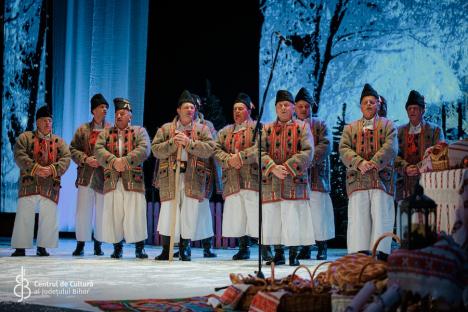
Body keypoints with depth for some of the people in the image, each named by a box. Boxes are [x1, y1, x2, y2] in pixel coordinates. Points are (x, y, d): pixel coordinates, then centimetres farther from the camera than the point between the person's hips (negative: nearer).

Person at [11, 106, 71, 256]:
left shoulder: (59, 141, 14)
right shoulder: (25, 137, 7)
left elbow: (66, 159, 1)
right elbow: (19, 155, -7)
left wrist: (52, 169, -16)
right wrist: (36, 168, -19)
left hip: (51, 186, 2)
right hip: (29, 184, -2)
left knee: (48, 217, 1)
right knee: (24, 215, -2)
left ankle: (42, 247, 11)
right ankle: (20, 247, 6)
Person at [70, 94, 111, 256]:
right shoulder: (83, 129, 11)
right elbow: (73, 149, 7)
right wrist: (85, 159, -8)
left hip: (104, 176, -1)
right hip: (86, 176, 1)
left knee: (101, 212, 3)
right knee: (82, 211, 1)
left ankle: (98, 244, 13)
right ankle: (80, 244, 9)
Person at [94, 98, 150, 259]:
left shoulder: (139, 131, 12)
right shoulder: (106, 132, 19)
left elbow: (144, 149, -6)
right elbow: (98, 150, 2)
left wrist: (125, 161, -18)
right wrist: (114, 161, -16)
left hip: (133, 180, -2)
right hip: (112, 180, 2)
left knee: (136, 214, -6)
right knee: (114, 214, 1)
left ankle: (139, 248, 3)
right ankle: (117, 248, 11)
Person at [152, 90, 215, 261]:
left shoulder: (202, 129, 10)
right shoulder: (166, 129, 11)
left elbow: (210, 148, -5)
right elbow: (155, 149, 2)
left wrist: (189, 143, -14)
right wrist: (173, 143, -12)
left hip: (193, 178, 0)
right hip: (170, 177, 0)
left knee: (189, 214, 0)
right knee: (168, 212, -3)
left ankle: (184, 249, 12)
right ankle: (166, 250, 7)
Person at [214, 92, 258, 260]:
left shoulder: (256, 127, 4)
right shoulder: (225, 131, 21)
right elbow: (217, 150, 10)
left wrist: (240, 156, -17)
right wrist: (229, 160, -9)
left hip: (252, 178, -5)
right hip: (233, 180, 5)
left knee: (255, 214, -9)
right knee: (238, 216, 6)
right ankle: (244, 248, 16)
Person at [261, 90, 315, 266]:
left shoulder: (302, 127, 7)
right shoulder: (267, 129, 13)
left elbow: (308, 152, -5)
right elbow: (260, 152, 3)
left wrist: (288, 167, -15)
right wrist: (273, 168, -14)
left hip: (295, 181, -2)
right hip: (271, 183, 3)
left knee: (294, 220, -5)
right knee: (273, 219, 3)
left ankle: (293, 255, 3)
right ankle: (278, 255, 13)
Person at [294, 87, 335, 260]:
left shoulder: (320, 125, 9)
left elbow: (325, 145, -5)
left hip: (316, 177, -2)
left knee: (318, 213, -4)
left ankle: (322, 249, 5)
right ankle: (305, 249, 10)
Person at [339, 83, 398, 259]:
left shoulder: (387, 125, 16)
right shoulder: (350, 128, 22)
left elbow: (390, 147, 0)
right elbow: (344, 149, 6)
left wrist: (374, 163, -15)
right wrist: (359, 163, -12)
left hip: (381, 178, -1)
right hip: (357, 179, 2)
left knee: (381, 216, -7)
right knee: (358, 218, -4)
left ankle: (382, 254, -5)